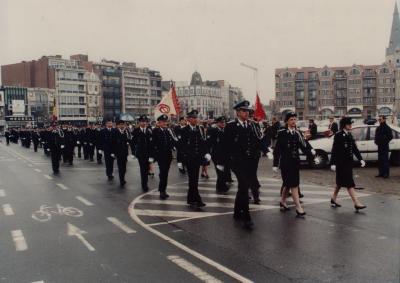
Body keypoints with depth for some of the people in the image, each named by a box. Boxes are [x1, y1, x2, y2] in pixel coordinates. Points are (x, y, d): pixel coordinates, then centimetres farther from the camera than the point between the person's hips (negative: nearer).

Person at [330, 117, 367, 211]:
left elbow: (354, 148, 13)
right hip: (341, 162, -8)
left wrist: (360, 159, 5)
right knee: (349, 183, -8)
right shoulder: (338, 135, -12)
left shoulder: (349, 135, 10)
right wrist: (333, 163, -18)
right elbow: (334, 150, -14)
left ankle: (333, 199, 30)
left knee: (341, 182, 17)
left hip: (348, 162, 8)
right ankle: (356, 203, -7)